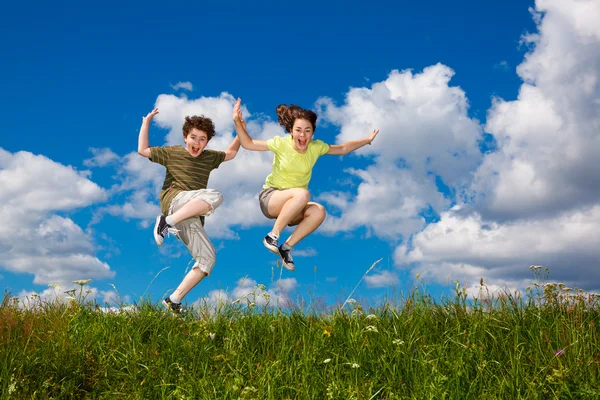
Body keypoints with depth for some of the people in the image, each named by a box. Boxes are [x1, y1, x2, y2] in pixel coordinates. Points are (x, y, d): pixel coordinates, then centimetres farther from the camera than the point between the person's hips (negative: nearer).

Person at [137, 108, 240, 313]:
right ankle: (167, 221, -35)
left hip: (192, 216, 6)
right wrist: (146, 122, 9)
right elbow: (143, 150, 9)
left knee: (208, 258, -9)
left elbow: (230, 154, 37)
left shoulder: (209, 157, 24)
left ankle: (174, 300, -7)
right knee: (214, 196, -34)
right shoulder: (172, 152, 11)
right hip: (174, 200, -6)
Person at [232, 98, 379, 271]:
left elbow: (342, 149, 12)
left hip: (292, 208, 4)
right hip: (270, 198, -4)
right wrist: (237, 123, -19)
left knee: (319, 211, -28)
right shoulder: (281, 143, -14)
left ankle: (287, 247, -13)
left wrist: (367, 140, 11)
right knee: (302, 194, -36)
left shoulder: (316, 147, -4)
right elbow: (248, 144, -6)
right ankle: (272, 236, -21)